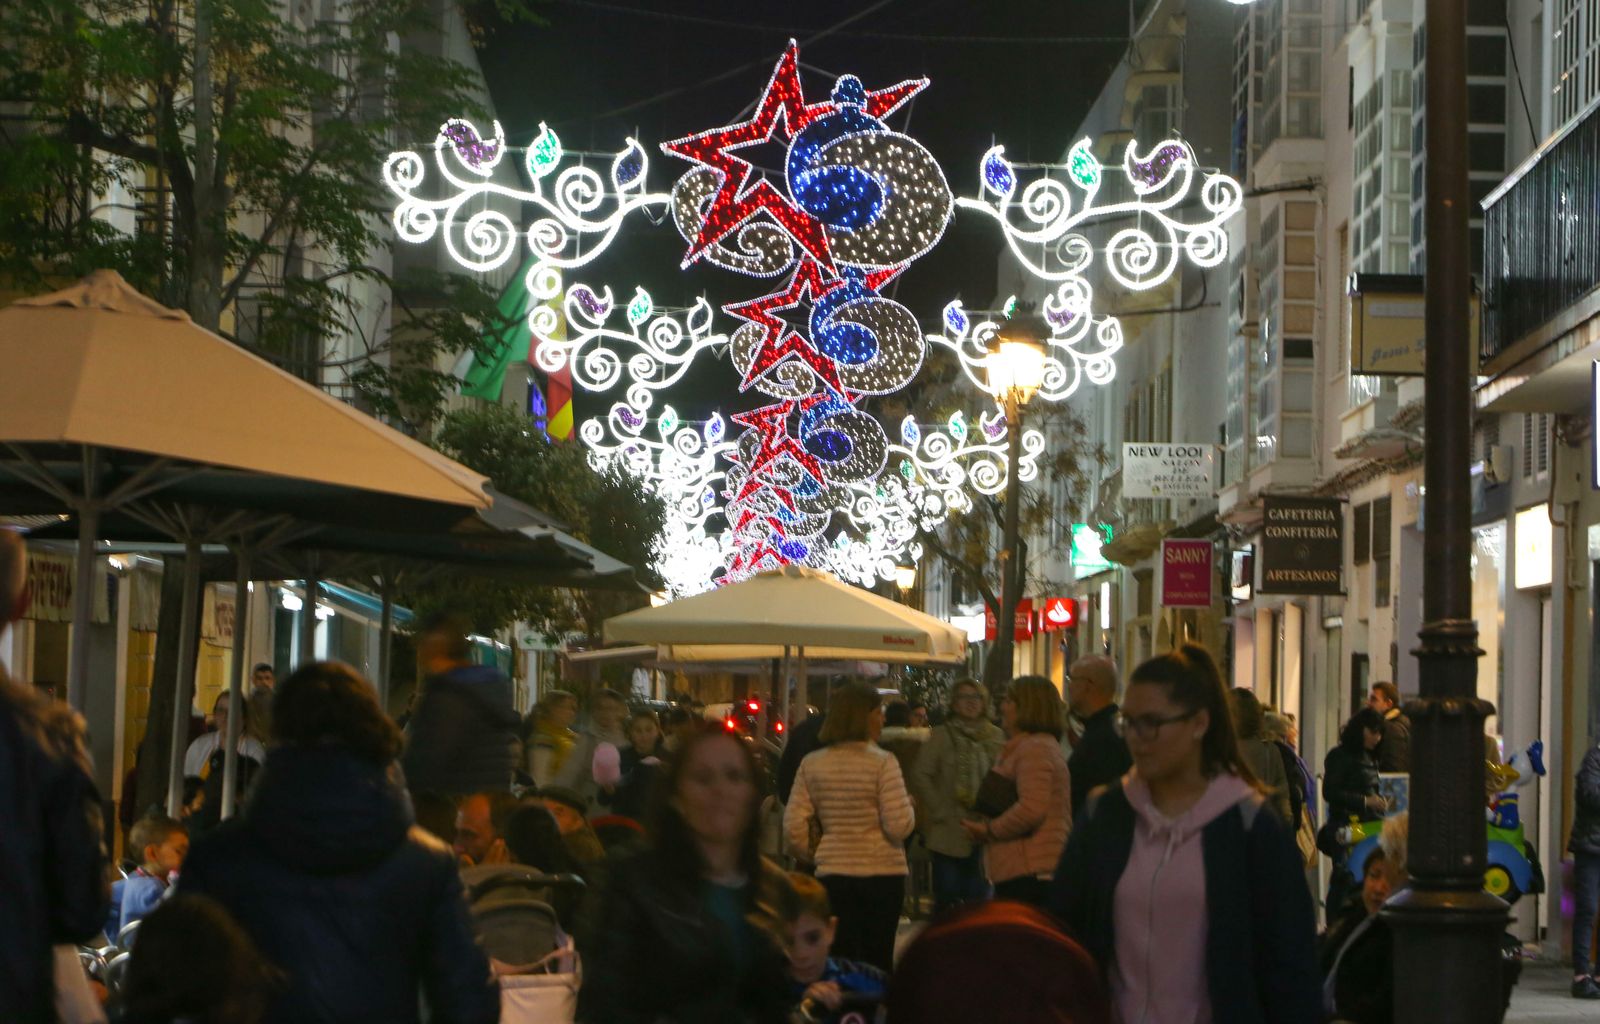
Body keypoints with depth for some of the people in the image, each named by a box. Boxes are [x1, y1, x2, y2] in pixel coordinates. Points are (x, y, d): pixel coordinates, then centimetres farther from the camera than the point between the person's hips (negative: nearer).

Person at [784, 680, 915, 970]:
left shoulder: (812, 764, 2)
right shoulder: (882, 763, -10)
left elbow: (793, 827, 0)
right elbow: (899, 826, -14)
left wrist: (812, 856, 17)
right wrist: (908, 805, 6)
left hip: (833, 874, 3)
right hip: (883, 873, -3)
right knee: (878, 965, 7)